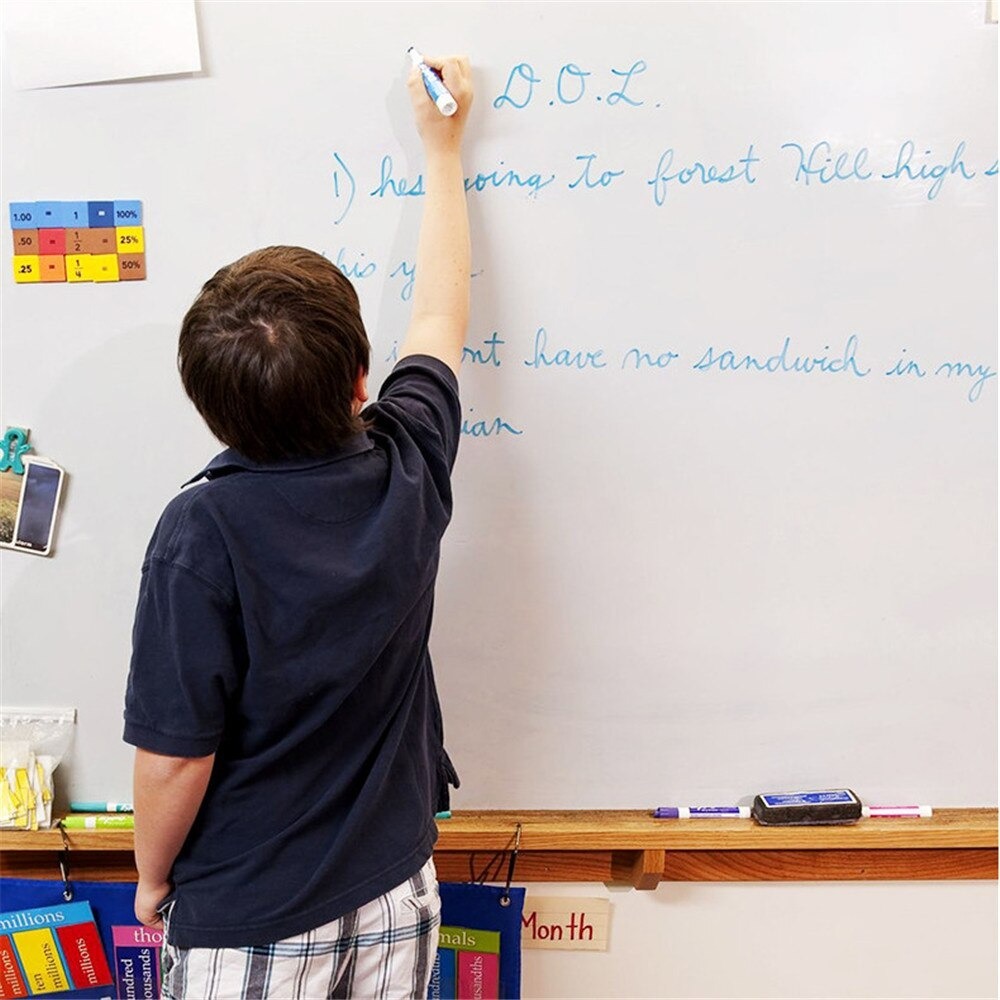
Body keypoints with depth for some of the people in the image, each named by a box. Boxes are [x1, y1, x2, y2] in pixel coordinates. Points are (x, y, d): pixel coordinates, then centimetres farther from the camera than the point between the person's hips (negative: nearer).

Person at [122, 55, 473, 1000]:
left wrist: (152, 877, 2)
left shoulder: (202, 532, -26)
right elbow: (440, 312, 2)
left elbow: (175, 752, -20)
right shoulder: (407, 472, -15)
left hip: (247, 920, -4)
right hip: (394, 890, 4)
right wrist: (442, 150, 15)